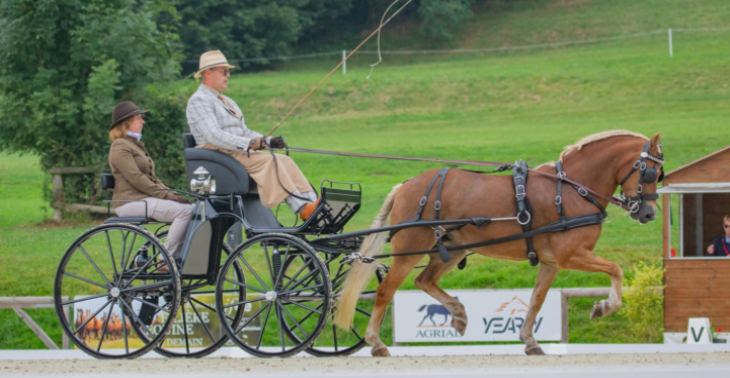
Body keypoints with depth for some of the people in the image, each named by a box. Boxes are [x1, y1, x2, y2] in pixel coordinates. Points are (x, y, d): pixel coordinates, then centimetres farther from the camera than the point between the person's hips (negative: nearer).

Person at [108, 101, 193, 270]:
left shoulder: (136, 145, 25)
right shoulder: (120, 147, -6)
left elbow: (151, 177, 23)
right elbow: (136, 178, -16)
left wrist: (170, 193, 6)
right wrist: (164, 195, -17)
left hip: (144, 198, 9)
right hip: (131, 201, -9)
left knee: (190, 208, -8)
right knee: (185, 211, -24)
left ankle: (176, 258, -9)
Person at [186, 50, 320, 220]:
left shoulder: (227, 102, 27)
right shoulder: (199, 101, -6)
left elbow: (244, 132, 26)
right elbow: (213, 135, -19)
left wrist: (268, 141, 6)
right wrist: (248, 144, -27)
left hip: (241, 152, 9)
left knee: (285, 161, -11)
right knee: (268, 160, -27)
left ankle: (311, 203, -26)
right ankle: (302, 208, -34)